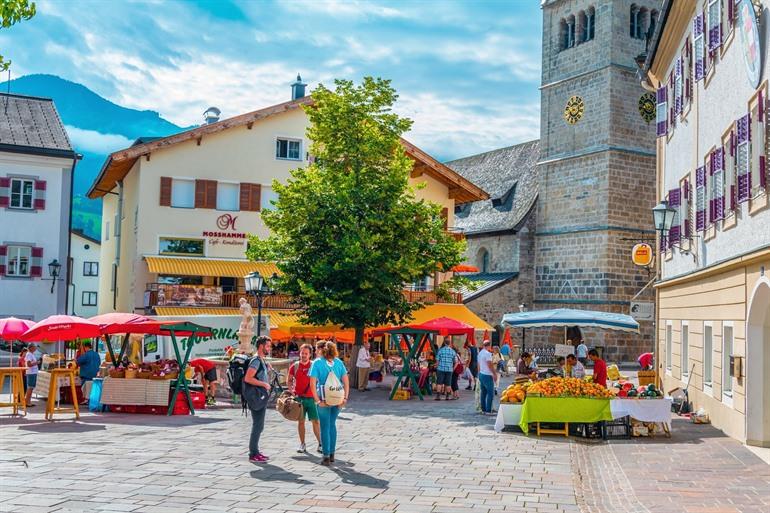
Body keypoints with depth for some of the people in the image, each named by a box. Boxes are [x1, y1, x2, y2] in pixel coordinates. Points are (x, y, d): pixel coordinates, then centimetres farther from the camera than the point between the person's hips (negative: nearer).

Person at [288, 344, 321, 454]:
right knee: (301, 421, 6)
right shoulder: (294, 366, 4)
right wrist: (291, 390, -3)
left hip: (311, 397, -1)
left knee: (315, 421, -2)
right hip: (299, 397, 1)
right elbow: (290, 380, 14)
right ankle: (302, 444, 15)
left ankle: (320, 444, 5)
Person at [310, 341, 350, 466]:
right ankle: (332, 454, 24)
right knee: (332, 424, 19)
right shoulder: (338, 362, 4)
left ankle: (326, 457, 7)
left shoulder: (317, 363, -7)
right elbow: (346, 381, 1)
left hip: (324, 400, -4)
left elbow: (313, 384, -14)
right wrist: (345, 397, 1)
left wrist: (317, 400, -12)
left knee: (325, 427, 6)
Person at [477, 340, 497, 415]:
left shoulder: (480, 353, 12)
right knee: (490, 393, -6)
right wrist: (495, 374, -12)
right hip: (487, 375, -9)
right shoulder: (487, 353, -15)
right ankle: (488, 410, -8)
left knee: (483, 392, 12)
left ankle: (483, 409, 14)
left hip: (481, 374, 9)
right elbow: (490, 365, -18)